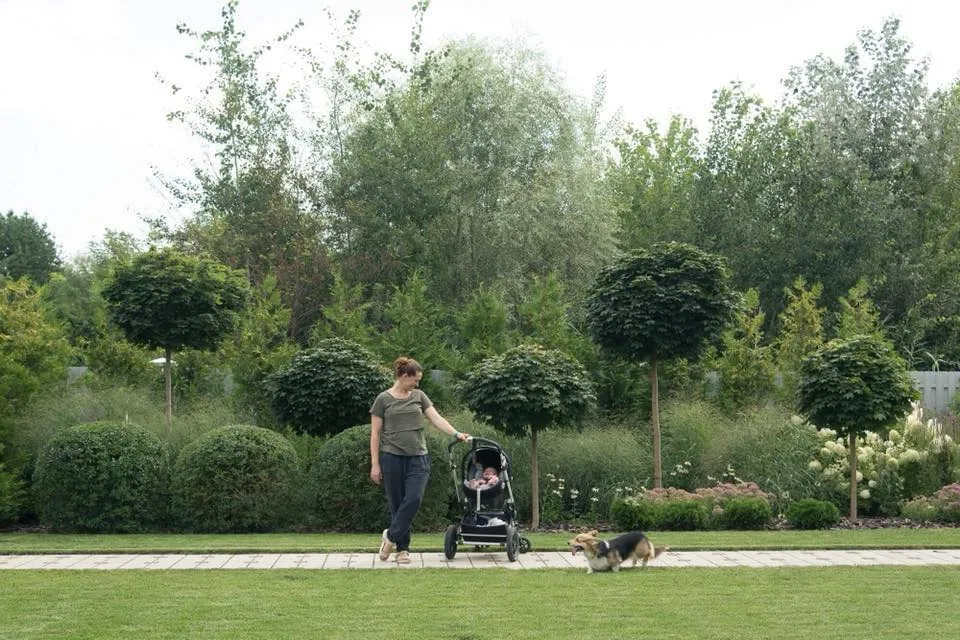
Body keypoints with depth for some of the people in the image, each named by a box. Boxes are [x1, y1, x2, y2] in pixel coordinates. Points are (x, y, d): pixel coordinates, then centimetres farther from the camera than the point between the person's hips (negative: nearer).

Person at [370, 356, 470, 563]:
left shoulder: (419, 396, 10)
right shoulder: (383, 399, -1)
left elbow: (436, 419, 0)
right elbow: (375, 433, 0)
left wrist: (456, 434, -16)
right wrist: (375, 464, -5)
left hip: (418, 457, 3)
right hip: (392, 457, -3)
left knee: (413, 499, -13)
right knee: (396, 503, 2)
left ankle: (390, 536, 5)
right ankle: (402, 548, 14)